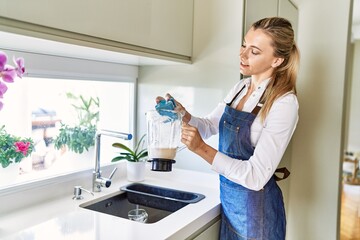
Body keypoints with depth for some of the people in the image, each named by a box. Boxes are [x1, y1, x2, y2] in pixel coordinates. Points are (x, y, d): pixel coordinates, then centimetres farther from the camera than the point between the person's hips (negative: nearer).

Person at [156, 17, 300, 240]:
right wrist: (184, 115, -10)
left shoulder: (284, 103, -22)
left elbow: (256, 177, -25)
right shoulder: (241, 87, 1)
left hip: (256, 209, -6)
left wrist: (202, 149, -29)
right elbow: (210, 126, 9)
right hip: (229, 200, 6)